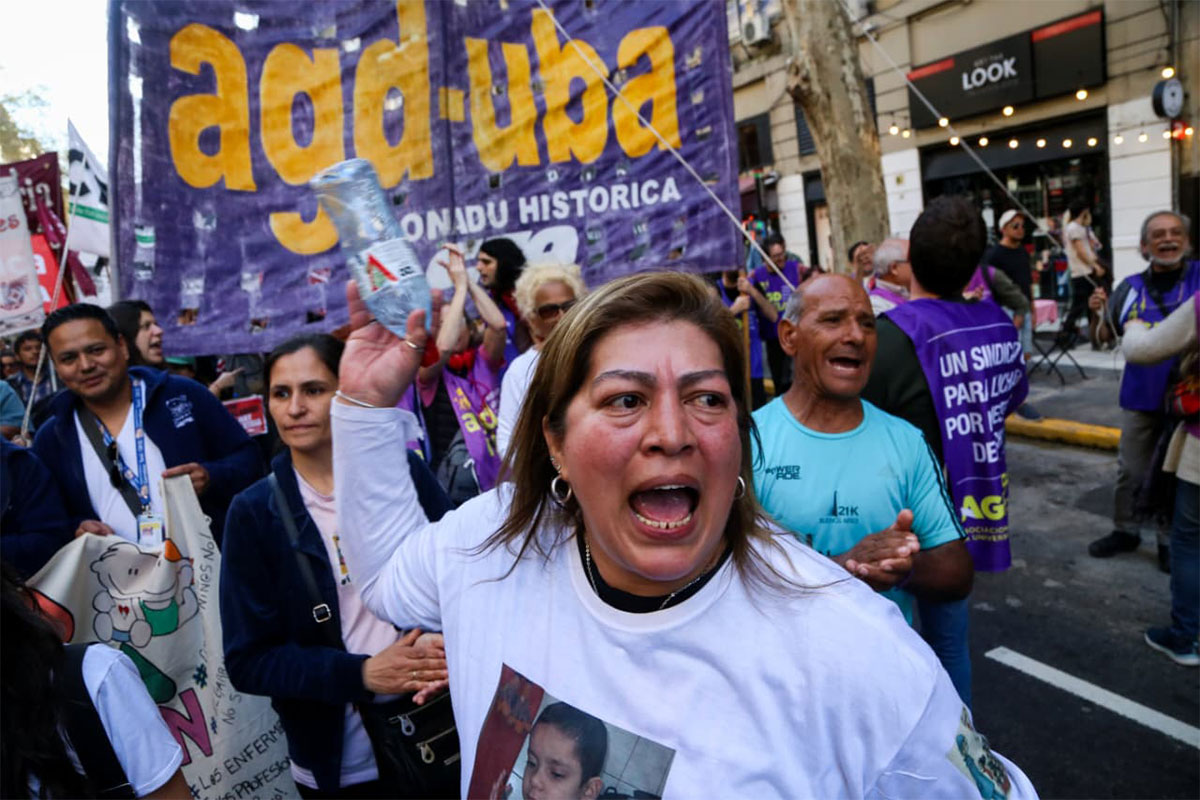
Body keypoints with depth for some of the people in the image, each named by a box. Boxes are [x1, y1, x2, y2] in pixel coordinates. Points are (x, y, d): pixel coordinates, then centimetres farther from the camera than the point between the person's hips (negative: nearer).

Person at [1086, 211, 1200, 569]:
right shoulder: (1131, 287, 0)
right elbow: (1104, 337, 7)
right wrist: (1100, 312, -12)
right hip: (1140, 396, 2)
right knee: (1130, 471, 12)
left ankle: (1171, 540, 25)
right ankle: (1125, 530, 28)